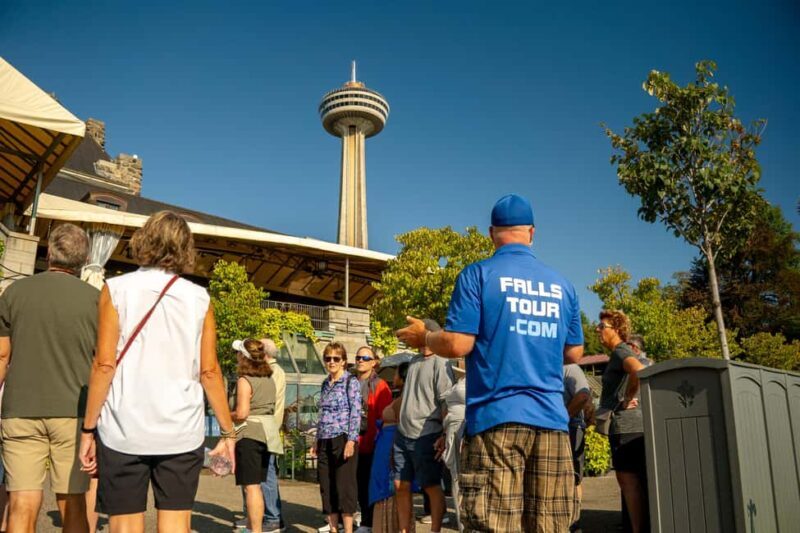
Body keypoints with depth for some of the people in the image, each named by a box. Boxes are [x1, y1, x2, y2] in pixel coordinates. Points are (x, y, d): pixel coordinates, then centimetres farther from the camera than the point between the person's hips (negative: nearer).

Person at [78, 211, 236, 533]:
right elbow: (209, 372, 1)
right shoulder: (199, 298, 3)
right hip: (182, 432, 1)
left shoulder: (117, 289, -1)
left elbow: (104, 365, -6)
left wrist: (88, 428, 2)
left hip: (124, 430, -1)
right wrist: (228, 432, 8)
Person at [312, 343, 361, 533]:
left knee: (344, 486, -4)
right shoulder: (325, 384, 14)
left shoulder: (351, 381, -4)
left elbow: (356, 412, -11)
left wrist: (351, 440, -19)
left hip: (343, 439, -7)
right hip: (325, 442, 7)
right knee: (326, 487, 8)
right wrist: (317, 441, 17)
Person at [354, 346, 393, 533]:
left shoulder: (380, 386, -4)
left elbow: (385, 417, -8)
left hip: (372, 444, -5)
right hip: (356, 444, 5)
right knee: (360, 484, 11)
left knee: (372, 484, 4)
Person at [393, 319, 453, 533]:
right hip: (403, 435, 8)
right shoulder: (413, 361, 13)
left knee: (432, 487, 2)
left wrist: (445, 435, -19)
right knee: (401, 486, 9)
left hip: (426, 436, -7)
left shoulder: (440, 363, -9)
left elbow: (446, 402, -14)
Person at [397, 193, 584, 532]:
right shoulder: (562, 285, 13)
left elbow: (457, 345, -8)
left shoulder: (479, 274, -2)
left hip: (497, 416, -4)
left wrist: (423, 337, 12)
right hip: (551, 419, 5)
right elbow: (574, 354, 18)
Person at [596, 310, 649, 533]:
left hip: (625, 425, -10)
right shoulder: (622, 353, 21)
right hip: (632, 424, 10)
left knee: (629, 480, -10)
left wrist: (627, 399, -18)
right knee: (632, 481, 15)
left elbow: (638, 370, -31)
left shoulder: (621, 352, -9)